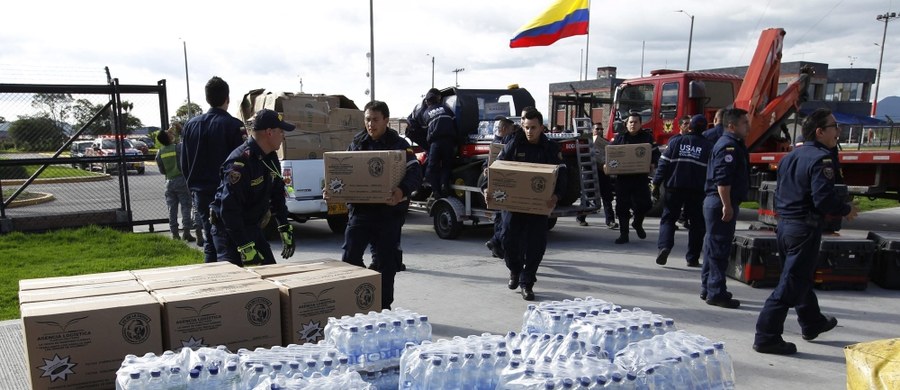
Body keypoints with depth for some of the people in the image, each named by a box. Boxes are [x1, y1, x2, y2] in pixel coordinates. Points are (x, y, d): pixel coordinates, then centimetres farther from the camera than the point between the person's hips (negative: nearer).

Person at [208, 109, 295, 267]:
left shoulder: (271, 158, 3)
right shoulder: (239, 162, -25)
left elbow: (277, 194, 14)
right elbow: (230, 208, -28)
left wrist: (285, 229, 9)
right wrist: (245, 248, -28)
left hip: (253, 228, 9)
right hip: (229, 231, -9)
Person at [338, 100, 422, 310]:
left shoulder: (399, 145, -3)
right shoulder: (357, 143, 10)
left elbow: (415, 173, -15)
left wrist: (402, 190, -36)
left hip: (388, 212, -3)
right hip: (360, 209, 3)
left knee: (385, 261, 5)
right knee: (349, 257, -1)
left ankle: (383, 306, 20)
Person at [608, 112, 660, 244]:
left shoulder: (647, 137, 8)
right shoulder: (619, 137, 10)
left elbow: (655, 153, 5)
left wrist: (653, 164, -14)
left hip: (640, 176, -1)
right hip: (622, 177, 1)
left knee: (644, 203, -5)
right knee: (622, 206, 1)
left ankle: (638, 223, 27)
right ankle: (623, 234, 11)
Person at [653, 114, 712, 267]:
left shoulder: (676, 141, 0)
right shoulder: (709, 147, 2)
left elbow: (664, 163, -2)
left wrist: (656, 184, 2)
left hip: (674, 187, 0)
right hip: (697, 190, 0)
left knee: (668, 218, 8)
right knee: (696, 223, 9)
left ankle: (664, 246, -14)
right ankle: (692, 258, 10)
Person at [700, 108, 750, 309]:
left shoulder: (733, 144, 19)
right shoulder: (728, 146, -15)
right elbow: (722, 180, -23)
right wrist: (727, 206, -24)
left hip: (716, 202, 11)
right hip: (721, 203, -11)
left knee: (713, 247, 15)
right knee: (719, 248, -7)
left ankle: (708, 289, 24)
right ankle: (716, 293, -3)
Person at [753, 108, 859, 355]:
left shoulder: (791, 157, 12)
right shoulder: (821, 159, -15)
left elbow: (780, 193, 17)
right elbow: (823, 199, -23)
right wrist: (847, 211, -7)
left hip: (784, 224, 9)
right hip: (805, 228, -9)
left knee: (801, 277, 25)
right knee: (791, 284, -4)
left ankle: (812, 323, 44)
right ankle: (766, 337, -3)